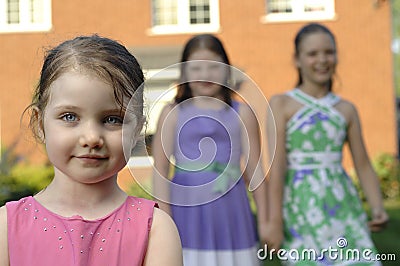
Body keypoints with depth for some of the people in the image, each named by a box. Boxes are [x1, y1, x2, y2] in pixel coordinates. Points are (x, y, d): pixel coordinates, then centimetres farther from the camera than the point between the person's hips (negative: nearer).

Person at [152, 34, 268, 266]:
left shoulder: (241, 113, 5)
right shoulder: (173, 114, 2)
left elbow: (255, 170, 6)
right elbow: (160, 170, 0)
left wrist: (264, 221, 6)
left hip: (230, 213, 1)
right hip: (187, 213, -1)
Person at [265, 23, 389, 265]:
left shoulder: (346, 109, 10)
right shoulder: (281, 104, 0)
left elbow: (363, 166, 8)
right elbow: (277, 165, -8)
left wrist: (378, 207, -8)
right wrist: (275, 219, -14)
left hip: (342, 203, 3)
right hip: (302, 205, -3)